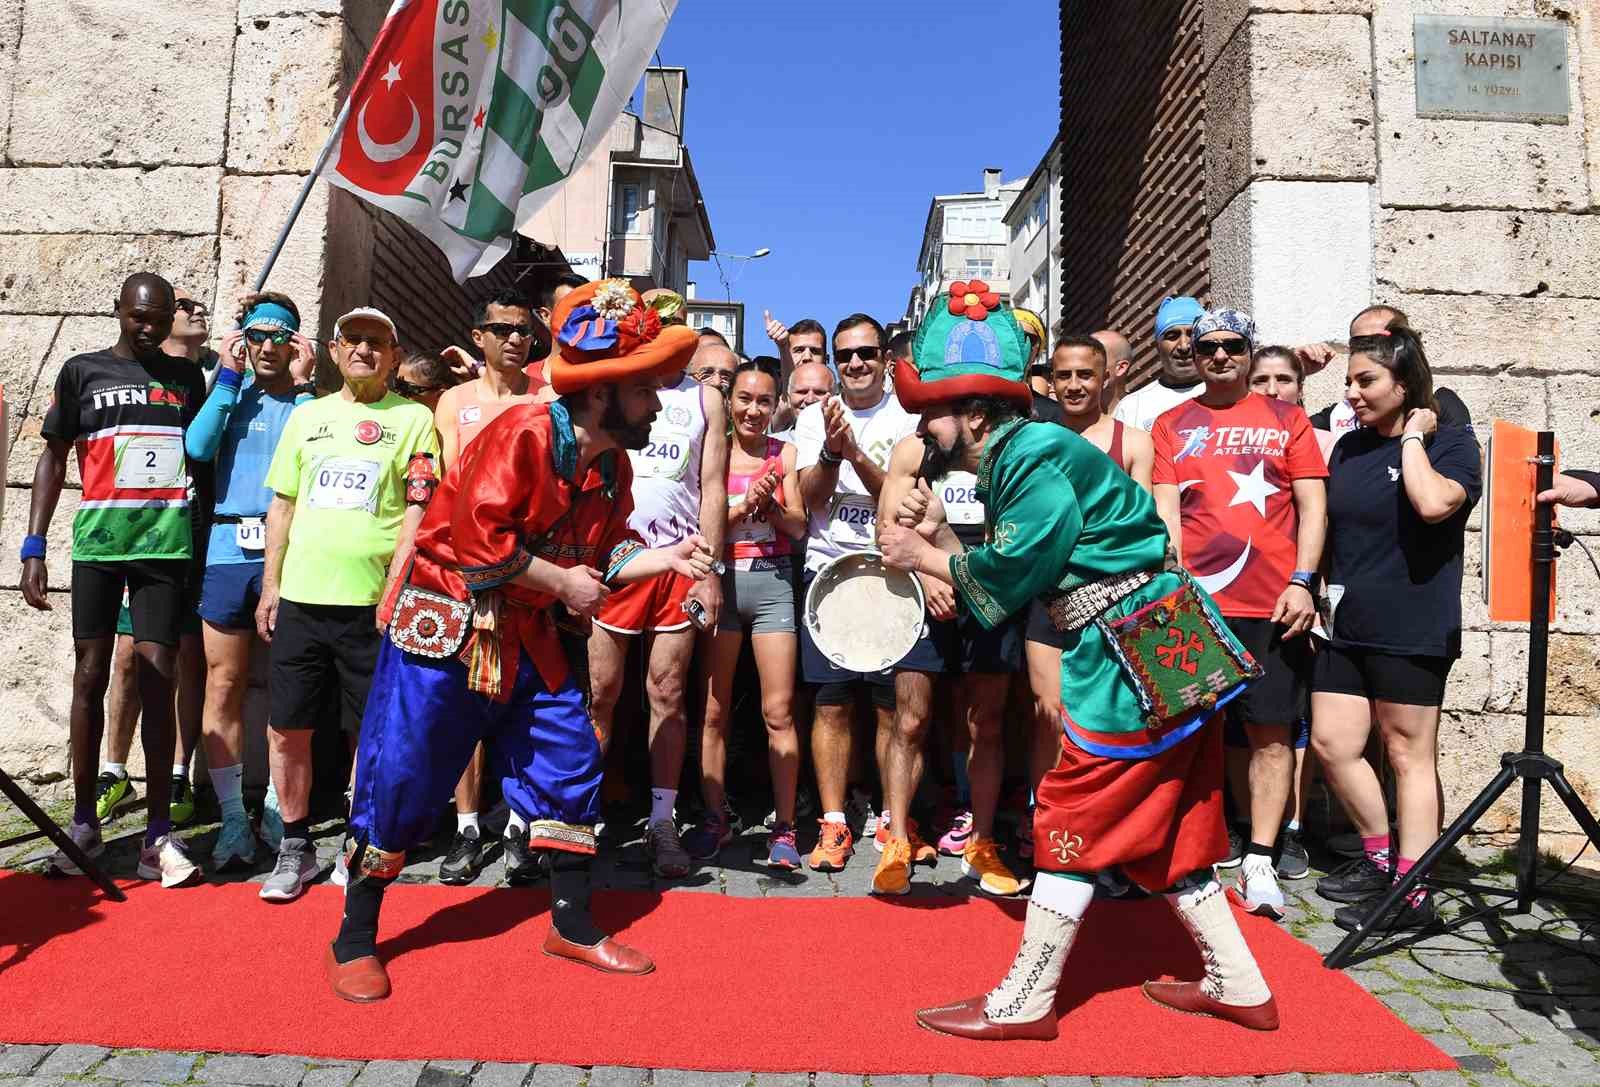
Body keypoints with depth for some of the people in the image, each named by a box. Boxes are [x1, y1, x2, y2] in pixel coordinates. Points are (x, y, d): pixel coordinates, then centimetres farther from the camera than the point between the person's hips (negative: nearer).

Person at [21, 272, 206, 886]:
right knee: (90, 676, 4)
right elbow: (53, 459, 8)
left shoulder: (187, 377, 12)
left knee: (157, 680, -2)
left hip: (166, 544, 0)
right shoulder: (83, 371, 9)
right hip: (97, 542, 0)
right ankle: (84, 823, 17)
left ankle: (159, 836, 2)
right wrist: (33, 548, 2)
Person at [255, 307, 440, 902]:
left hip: (373, 602, -4)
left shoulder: (413, 418, 3)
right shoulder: (307, 416, 15)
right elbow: (282, 505, 16)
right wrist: (270, 585, 10)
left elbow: (418, 509, -3)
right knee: (287, 729, 8)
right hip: (299, 598, 4)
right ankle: (295, 847, 24)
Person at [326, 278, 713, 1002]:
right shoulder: (522, 434, -21)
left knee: (569, 764, 7)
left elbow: (601, 558, 12)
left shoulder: (613, 467, 5)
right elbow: (479, 539, -27)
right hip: (449, 620, -7)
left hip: (532, 635, 8)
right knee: (401, 775, -1)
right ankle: (353, 938, 18)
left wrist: (666, 557, -4)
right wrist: (561, 582, -18)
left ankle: (572, 925, 22)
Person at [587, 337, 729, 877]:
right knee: (598, 691, 1)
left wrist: (709, 573, 1)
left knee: (667, 694, 3)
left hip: (679, 561, 1)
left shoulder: (705, 398, 12)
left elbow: (712, 489, 8)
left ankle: (662, 823, 10)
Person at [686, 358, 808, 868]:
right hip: (720, 580, 0)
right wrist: (743, 505, -17)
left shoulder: (784, 454, 7)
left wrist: (768, 503, -14)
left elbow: (797, 526, 3)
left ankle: (784, 827, 6)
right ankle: (714, 817, 17)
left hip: (772, 582, 0)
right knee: (714, 710, 5)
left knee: (779, 712, -2)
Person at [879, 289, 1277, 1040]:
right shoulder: (1016, 458, 14)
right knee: (1164, 831, 18)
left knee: (1074, 820, -2)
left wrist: (920, 558, -3)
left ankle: (1024, 1003, 11)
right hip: (1165, 659, 10)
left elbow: (1006, 578, -16)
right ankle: (1237, 986, 30)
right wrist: (937, 536, 5)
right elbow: (1003, 583, 12)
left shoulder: (1033, 455, -16)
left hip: (1140, 659, -10)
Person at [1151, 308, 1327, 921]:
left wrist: (1302, 582, -7)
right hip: (1195, 602, 1)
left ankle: (1260, 861, 8)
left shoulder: (1286, 419, 10)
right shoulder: (1172, 425, 10)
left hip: (1273, 604, 0)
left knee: (1270, 731, 1)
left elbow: (1312, 506, 4)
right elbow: (1165, 512, 4)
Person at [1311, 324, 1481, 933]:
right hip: (1348, 627, 7)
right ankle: (1381, 858, 25)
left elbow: (1434, 503, -26)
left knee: (1409, 753, 0)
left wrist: (1413, 436, -13)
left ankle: (1413, 893, 9)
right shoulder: (1349, 448, 13)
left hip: (1412, 628, -6)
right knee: (1331, 744, 6)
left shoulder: (1450, 441, -4)